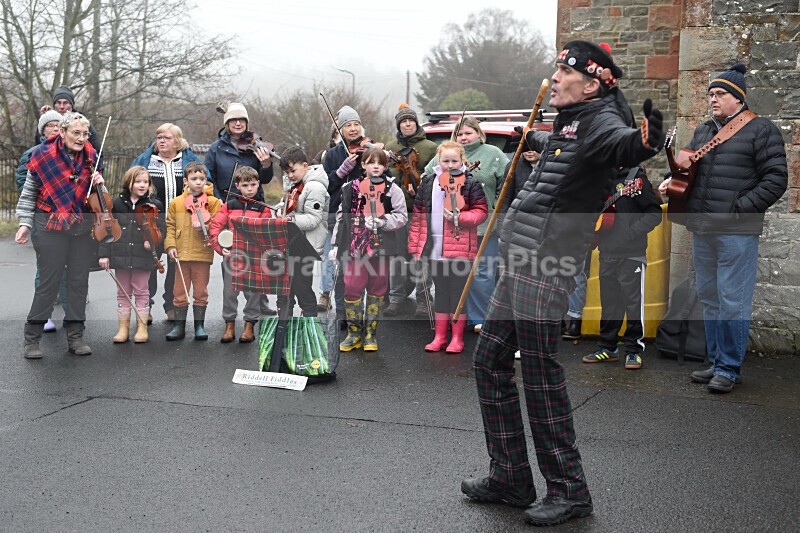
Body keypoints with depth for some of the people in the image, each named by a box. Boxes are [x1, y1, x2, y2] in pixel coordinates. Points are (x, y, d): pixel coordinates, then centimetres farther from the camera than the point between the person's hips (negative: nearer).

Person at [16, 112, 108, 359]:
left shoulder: (90, 157, 6)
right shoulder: (42, 155, -5)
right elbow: (28, 194, 3)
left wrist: (98, 183, -2)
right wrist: (25, 223, -4)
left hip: (84, 226, 4)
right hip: (51, 226, -4)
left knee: (79, 281, 6)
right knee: (49, 282, -3)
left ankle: (75, 336, 16)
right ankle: (32, 338, 10)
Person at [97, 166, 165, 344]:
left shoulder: (154, 205, 1)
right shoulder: (117, 203, 4)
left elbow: (161, 228, 2)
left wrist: (152, 240, -18)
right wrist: (104, 253, 0)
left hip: (142, 256, -2)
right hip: (120, 255, 2)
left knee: (141, 291, 7)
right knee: (123, 292, 10)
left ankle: (142, 326, 16)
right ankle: (123, 327, 17)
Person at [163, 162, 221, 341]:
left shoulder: (213, 202, 0)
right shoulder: (176, 203, 6)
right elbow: (170, 226, 8)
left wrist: (205, 227, -22)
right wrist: (170, 245, -3)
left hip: (203, 254, -2)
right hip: (181, 254, 2)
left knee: (200, 291, 6)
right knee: (180, 292, 7)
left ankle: (199, 325, 17)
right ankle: (179, 326, 16)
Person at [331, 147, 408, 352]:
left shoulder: (392, 189, 0)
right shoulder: (351, 188, 5)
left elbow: (402, 216, -4)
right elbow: (341, 217, 9)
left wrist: (380, 221, -19)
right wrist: (336, 245, 9)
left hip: (380, 246, -1)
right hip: (355, 245, 1)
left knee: (377, 288, 7)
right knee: (352, 287, -4)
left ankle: (370, 333, 18)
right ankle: (354, 332, 10)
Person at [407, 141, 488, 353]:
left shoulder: (470, 183, -2)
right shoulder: (428, 183, 8)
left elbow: (482, 211, -3)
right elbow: (418, 214, 10)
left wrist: (460, 217, -19)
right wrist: (415, 245, 7)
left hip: (460, 248, -4)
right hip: (435, 248, 4)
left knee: (458, 292, 3)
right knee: (440, 292, 12)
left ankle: (457, 338, 13)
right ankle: (439, 337, 21)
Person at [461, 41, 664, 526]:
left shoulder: (600, 120, -11)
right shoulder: (570, 124, 17)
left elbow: (620, 144, -36)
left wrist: (644, 142, -56)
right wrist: (534, 138, 58)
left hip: (546, 267, -10)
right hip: (522, 266, 10)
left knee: (540, 373, -7)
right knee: (491, 359, 13)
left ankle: (568, 490, 7)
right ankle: (511, 477, 23)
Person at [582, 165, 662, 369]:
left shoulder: (636, 178, -7)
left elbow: (654, 213, -11)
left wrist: (631, 233, -17)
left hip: (631, 255, -6)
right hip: (606, 254, 6)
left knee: (634, 304, 0)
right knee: (608, 304, 13)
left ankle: (634, 351, 9)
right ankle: (607, 348, 23)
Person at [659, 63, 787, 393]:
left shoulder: (761, 130, -3)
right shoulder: (703, 132, 17)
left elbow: (776, 179, -8)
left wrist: (740, 209, -15)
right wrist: (672, 182, 6)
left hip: (736, 233, -7)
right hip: (702, 230, 7)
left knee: (733, 303, -4)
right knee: (709, 300, 13)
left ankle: (730, 369, 6)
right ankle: (716, 363, 23)